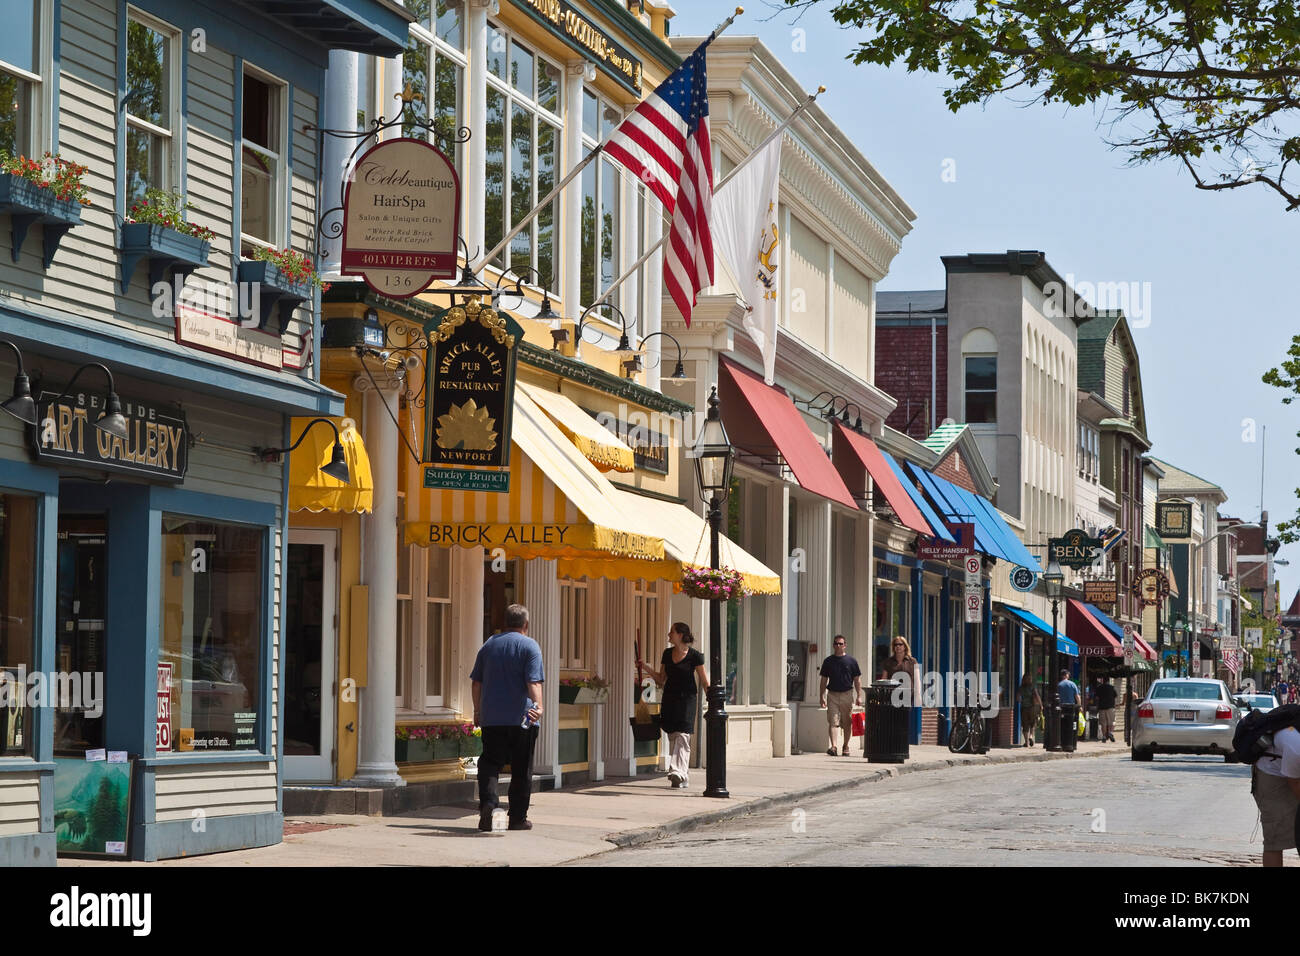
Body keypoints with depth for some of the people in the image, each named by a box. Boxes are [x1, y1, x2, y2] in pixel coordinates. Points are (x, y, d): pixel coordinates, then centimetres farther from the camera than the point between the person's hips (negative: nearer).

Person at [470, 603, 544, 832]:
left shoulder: (489, 644, 12)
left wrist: (478, 710, 23)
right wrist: (538, 705, -24)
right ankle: (518, 817, 8)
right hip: (521, 718, -3)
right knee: (521, 770, 5)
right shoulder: (529, 646, -4)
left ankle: (488, 801, -20)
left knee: (489, 762, 5)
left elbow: (476, 682, 15)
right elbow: (533, 682, -17)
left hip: (491, 718, 3)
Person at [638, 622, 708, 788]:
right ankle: (683, 776, 13)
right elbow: (661, 679, 17)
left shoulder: (694, 656, -6)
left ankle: (678, 772, -26)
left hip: (686, 699, -6)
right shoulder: (667, 653, 10)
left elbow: (704, 682, -2)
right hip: (669, 699, 6)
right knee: (672, 737, 5)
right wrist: (647, 669, 4)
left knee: (682, 736, -16)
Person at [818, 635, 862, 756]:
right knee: (832, 721, -11)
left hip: (847, 694, 0)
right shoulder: (828, 661, 8)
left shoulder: (851, 661, 5)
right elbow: (824, 680, 12)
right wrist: (822, 696, 5)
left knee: (847, 723, 6)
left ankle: (845, 747, 19)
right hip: (832, 694, 0)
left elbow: (857, 680, 7)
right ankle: (833, 746, -18)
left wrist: (859, 696, 0)